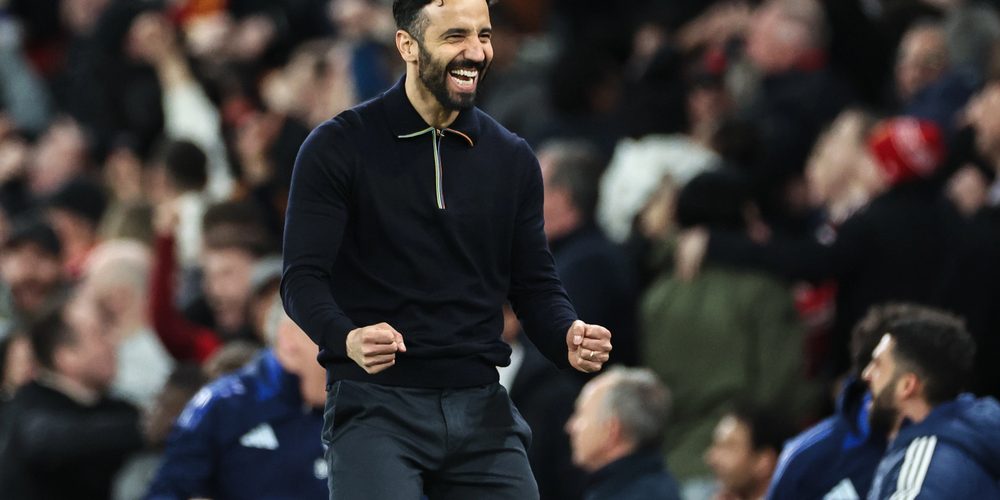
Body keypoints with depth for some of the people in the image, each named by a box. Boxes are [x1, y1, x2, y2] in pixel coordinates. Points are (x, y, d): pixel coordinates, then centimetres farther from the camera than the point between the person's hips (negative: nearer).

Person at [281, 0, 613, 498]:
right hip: (376, 405, -4)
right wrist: (347, 339, -28)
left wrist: (568, 339, -10)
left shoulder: (511, 159, 10)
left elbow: (535, 284, 12)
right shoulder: (338, 148, -2)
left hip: (481, 409, 4)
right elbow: (303, 277, -7)